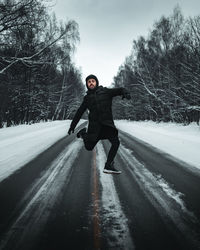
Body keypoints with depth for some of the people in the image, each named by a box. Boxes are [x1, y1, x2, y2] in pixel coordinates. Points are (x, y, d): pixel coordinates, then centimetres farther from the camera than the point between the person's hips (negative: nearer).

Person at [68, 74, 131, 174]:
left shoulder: (105, 91, 7)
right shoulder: (87, 97, 12)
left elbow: (119, 90, 1)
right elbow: (79, 112, 18)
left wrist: (125, 93, -23)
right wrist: (72, 126, 19)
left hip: (107, 123, 0)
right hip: (94, 124, 0)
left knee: (115, 142, -15)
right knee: (89, 147, -4)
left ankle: (108, 166, -5)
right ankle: (83, 133, 27)